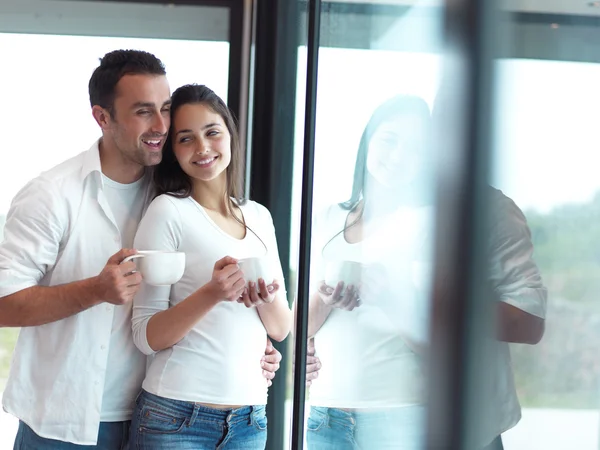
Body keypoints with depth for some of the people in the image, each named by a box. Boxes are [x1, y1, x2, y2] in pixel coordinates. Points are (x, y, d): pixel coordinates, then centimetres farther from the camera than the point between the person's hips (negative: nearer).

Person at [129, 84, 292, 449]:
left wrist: (267, 299, -12)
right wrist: (212, 294, -25)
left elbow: (281, 330, 8)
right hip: (177, 416, -4)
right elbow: (147, 337, -10)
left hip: (250, 416, 5)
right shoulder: (168, 211, -7)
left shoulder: (259, 217, 7)